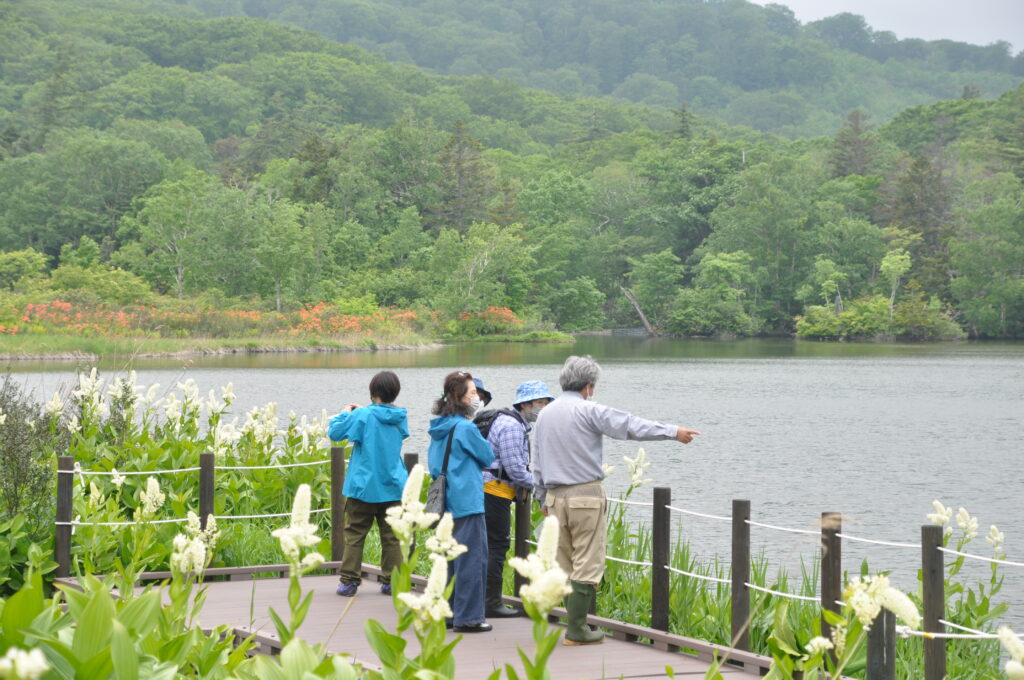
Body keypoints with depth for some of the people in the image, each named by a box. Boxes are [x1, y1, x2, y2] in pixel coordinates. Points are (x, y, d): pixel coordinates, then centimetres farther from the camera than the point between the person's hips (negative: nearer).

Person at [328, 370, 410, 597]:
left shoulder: (362, 416, -12)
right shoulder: (400, 417, 2)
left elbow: (334, 432, -7)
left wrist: (346, 413, 12)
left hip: (364, 486, -3)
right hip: (393, 486, 4)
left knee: (354, 534, 5)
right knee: (391, 536, 7)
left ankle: (349, 581, 5)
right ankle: (392, 581, 7)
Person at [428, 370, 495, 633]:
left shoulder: (438, 428, 10)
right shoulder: (465, 428, -15)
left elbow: (433, 462, 18)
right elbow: (488, 457, -4)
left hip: (446, 501, 9)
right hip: (468, 501, -9)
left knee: (450, 558, 15)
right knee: (472, 557, -3)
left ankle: (448, 612, 20)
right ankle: (468, 617, -2)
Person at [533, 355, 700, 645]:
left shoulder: (545, 414, 13)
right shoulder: (588, 410, -8)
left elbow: (537, 463, 19)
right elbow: (632, 426, -8)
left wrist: (543, 499, 27)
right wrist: (674, 432, 0)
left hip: (555, 497, 7)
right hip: (585, 495, -7)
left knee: (566, 564, 11)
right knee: (587, 564, -3)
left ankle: (576, 624, 12)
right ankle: (577, 630, -5)